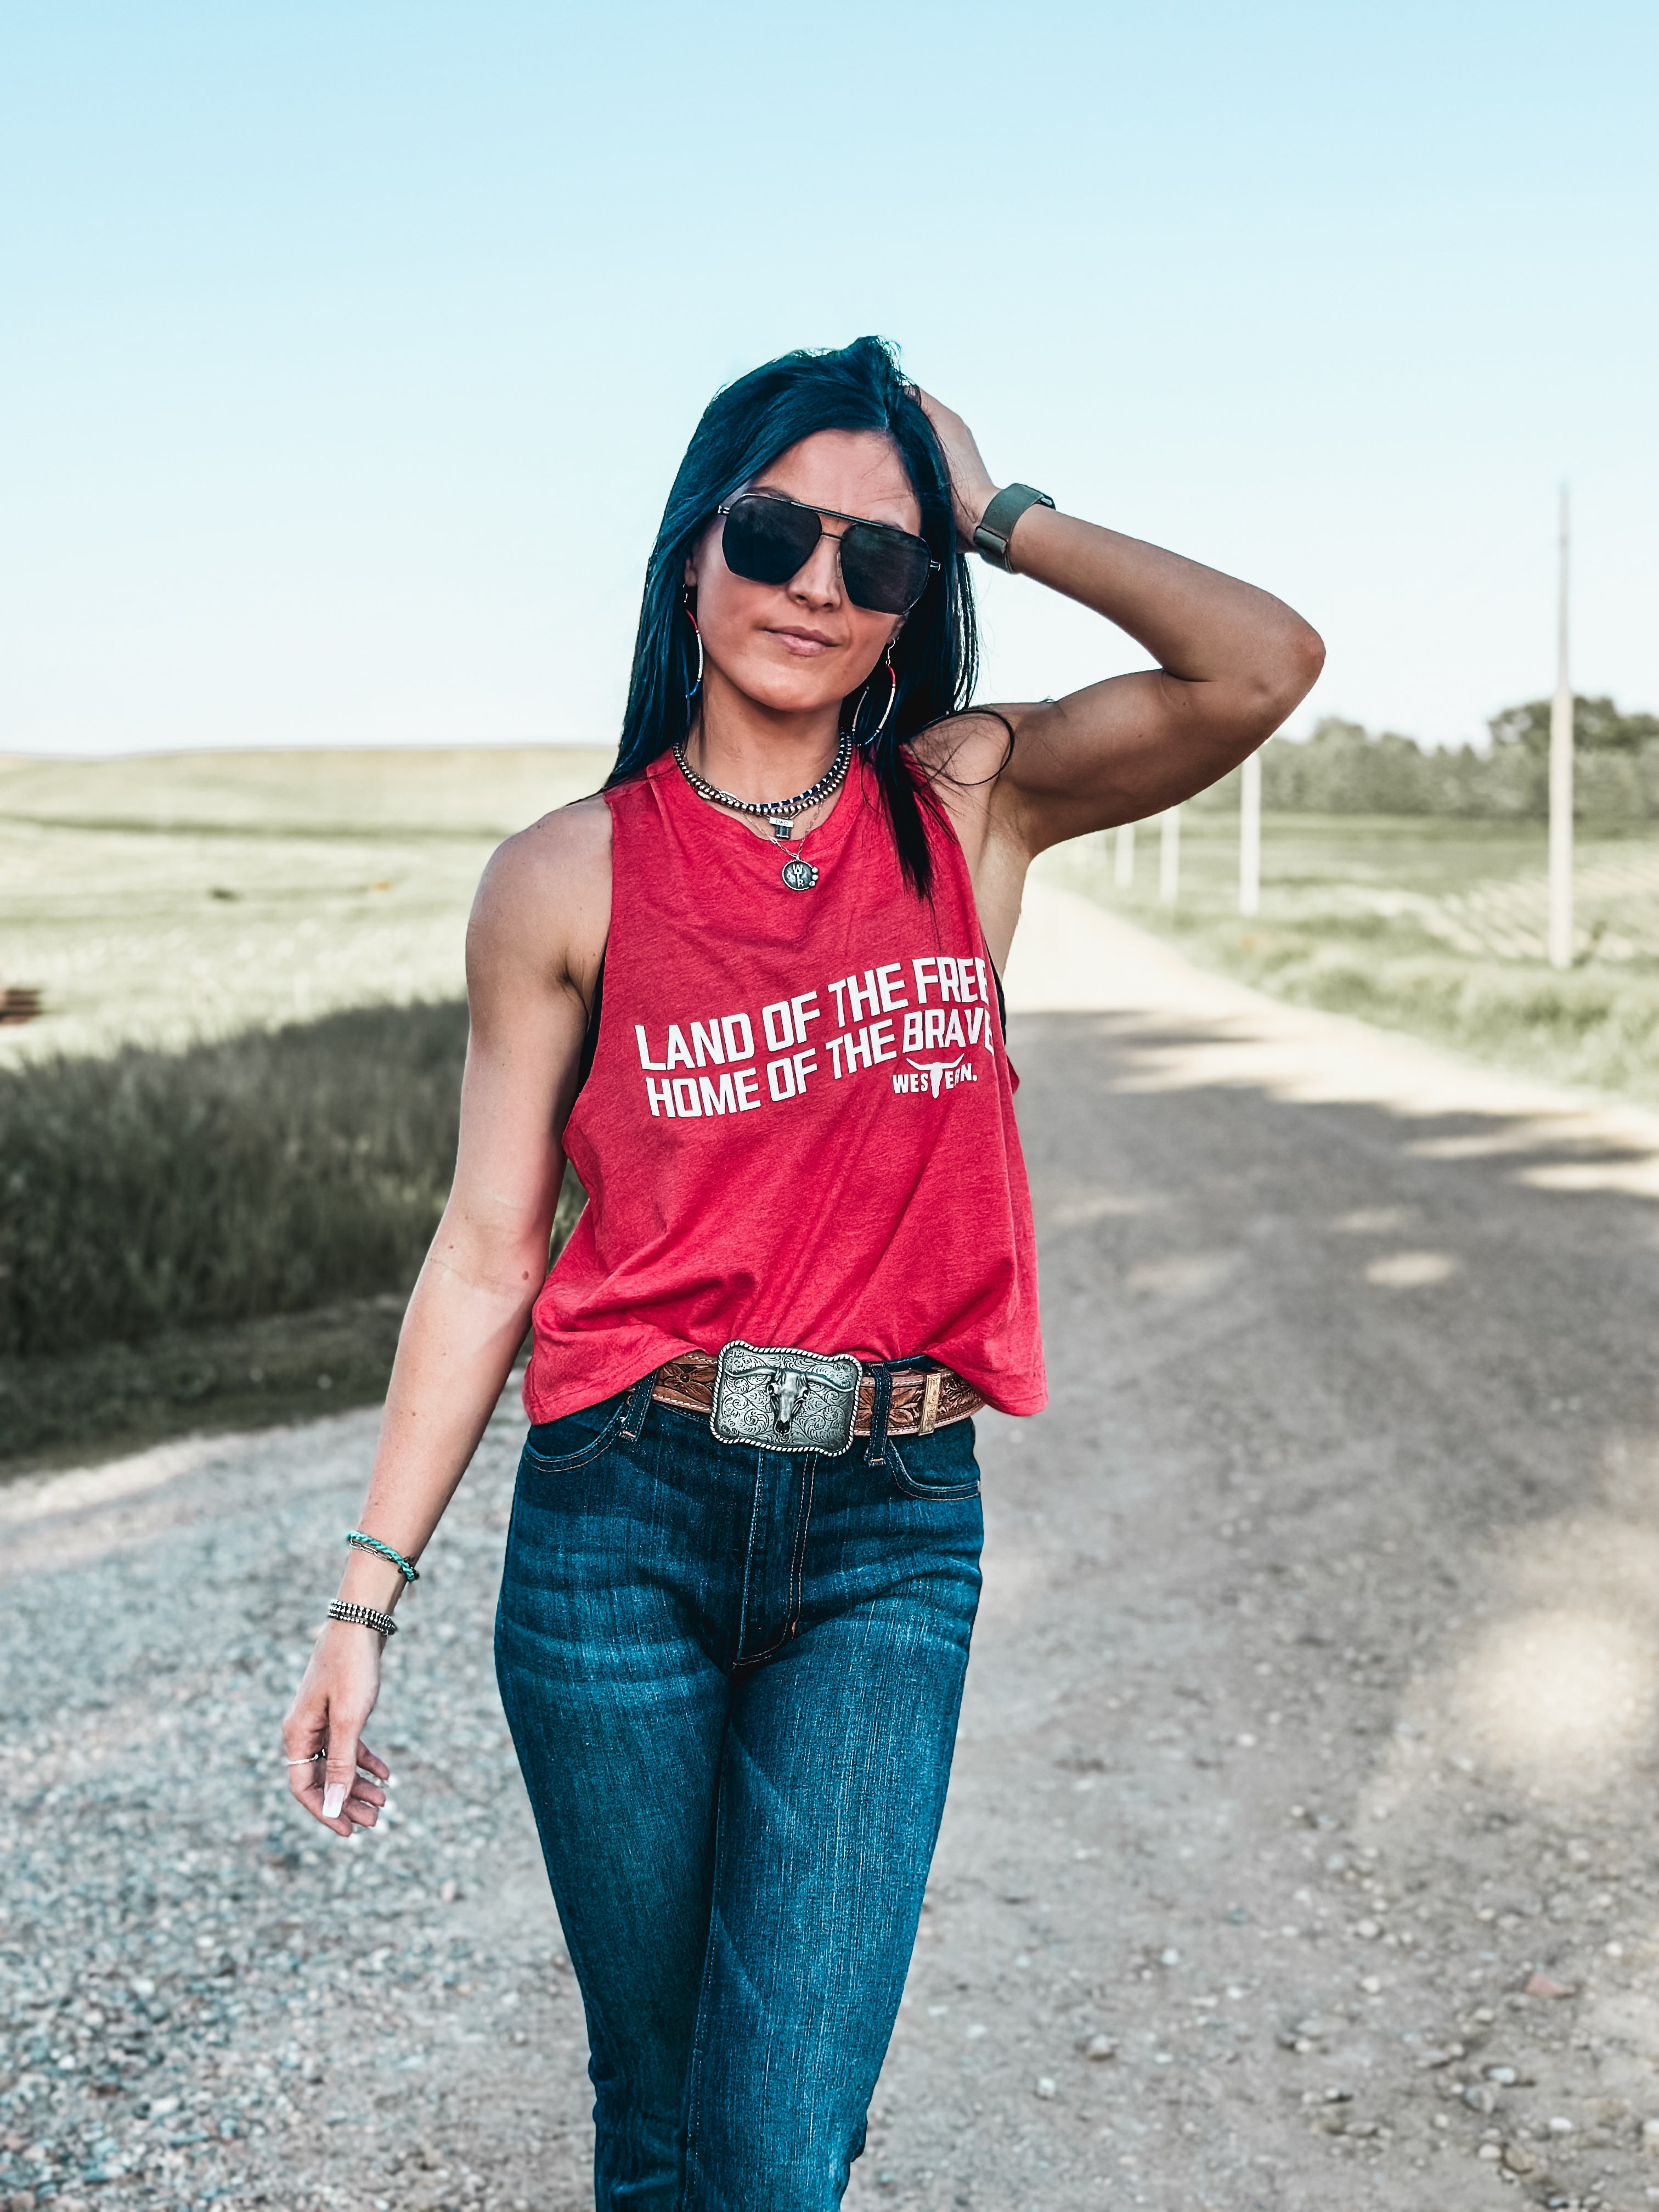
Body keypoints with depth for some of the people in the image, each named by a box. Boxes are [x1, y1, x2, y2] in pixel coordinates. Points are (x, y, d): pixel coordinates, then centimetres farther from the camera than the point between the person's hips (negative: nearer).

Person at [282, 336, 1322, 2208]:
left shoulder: (969, 808, 3)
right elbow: (488, 1250, 1)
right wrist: (369, 1593, 0)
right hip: (623, 1516, 0)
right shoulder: (569, 878, -1)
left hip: (889, 1535, 0)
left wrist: (1000, 519, -3)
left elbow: (1265, 666, -12)